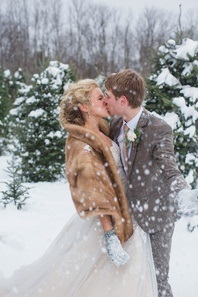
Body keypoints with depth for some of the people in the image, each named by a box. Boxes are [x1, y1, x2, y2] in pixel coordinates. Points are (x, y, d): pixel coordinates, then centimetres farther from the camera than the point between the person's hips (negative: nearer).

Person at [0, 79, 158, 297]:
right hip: (108, 219, -9)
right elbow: (95, 195, -25)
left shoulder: (101, 132, 4)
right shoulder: (81, 145, -22)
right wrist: (110, 236, -27)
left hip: (125, 209, 9)